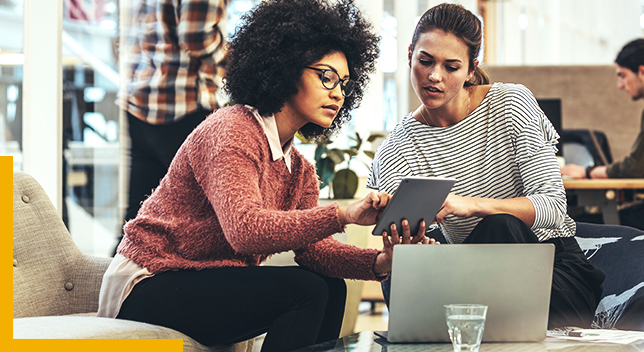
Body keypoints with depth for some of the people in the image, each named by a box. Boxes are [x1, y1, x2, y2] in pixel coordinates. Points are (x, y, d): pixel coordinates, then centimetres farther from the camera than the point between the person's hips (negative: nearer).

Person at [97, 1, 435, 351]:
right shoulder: (231, 130, -17)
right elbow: (245, 231, -33)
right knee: (303, 291, -22)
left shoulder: (299, 170, 12)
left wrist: (378, 262, -21)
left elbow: (310, 247, -2)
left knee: (330, 288, -2)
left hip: (207, 285, 9)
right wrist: (342, 214, -41)